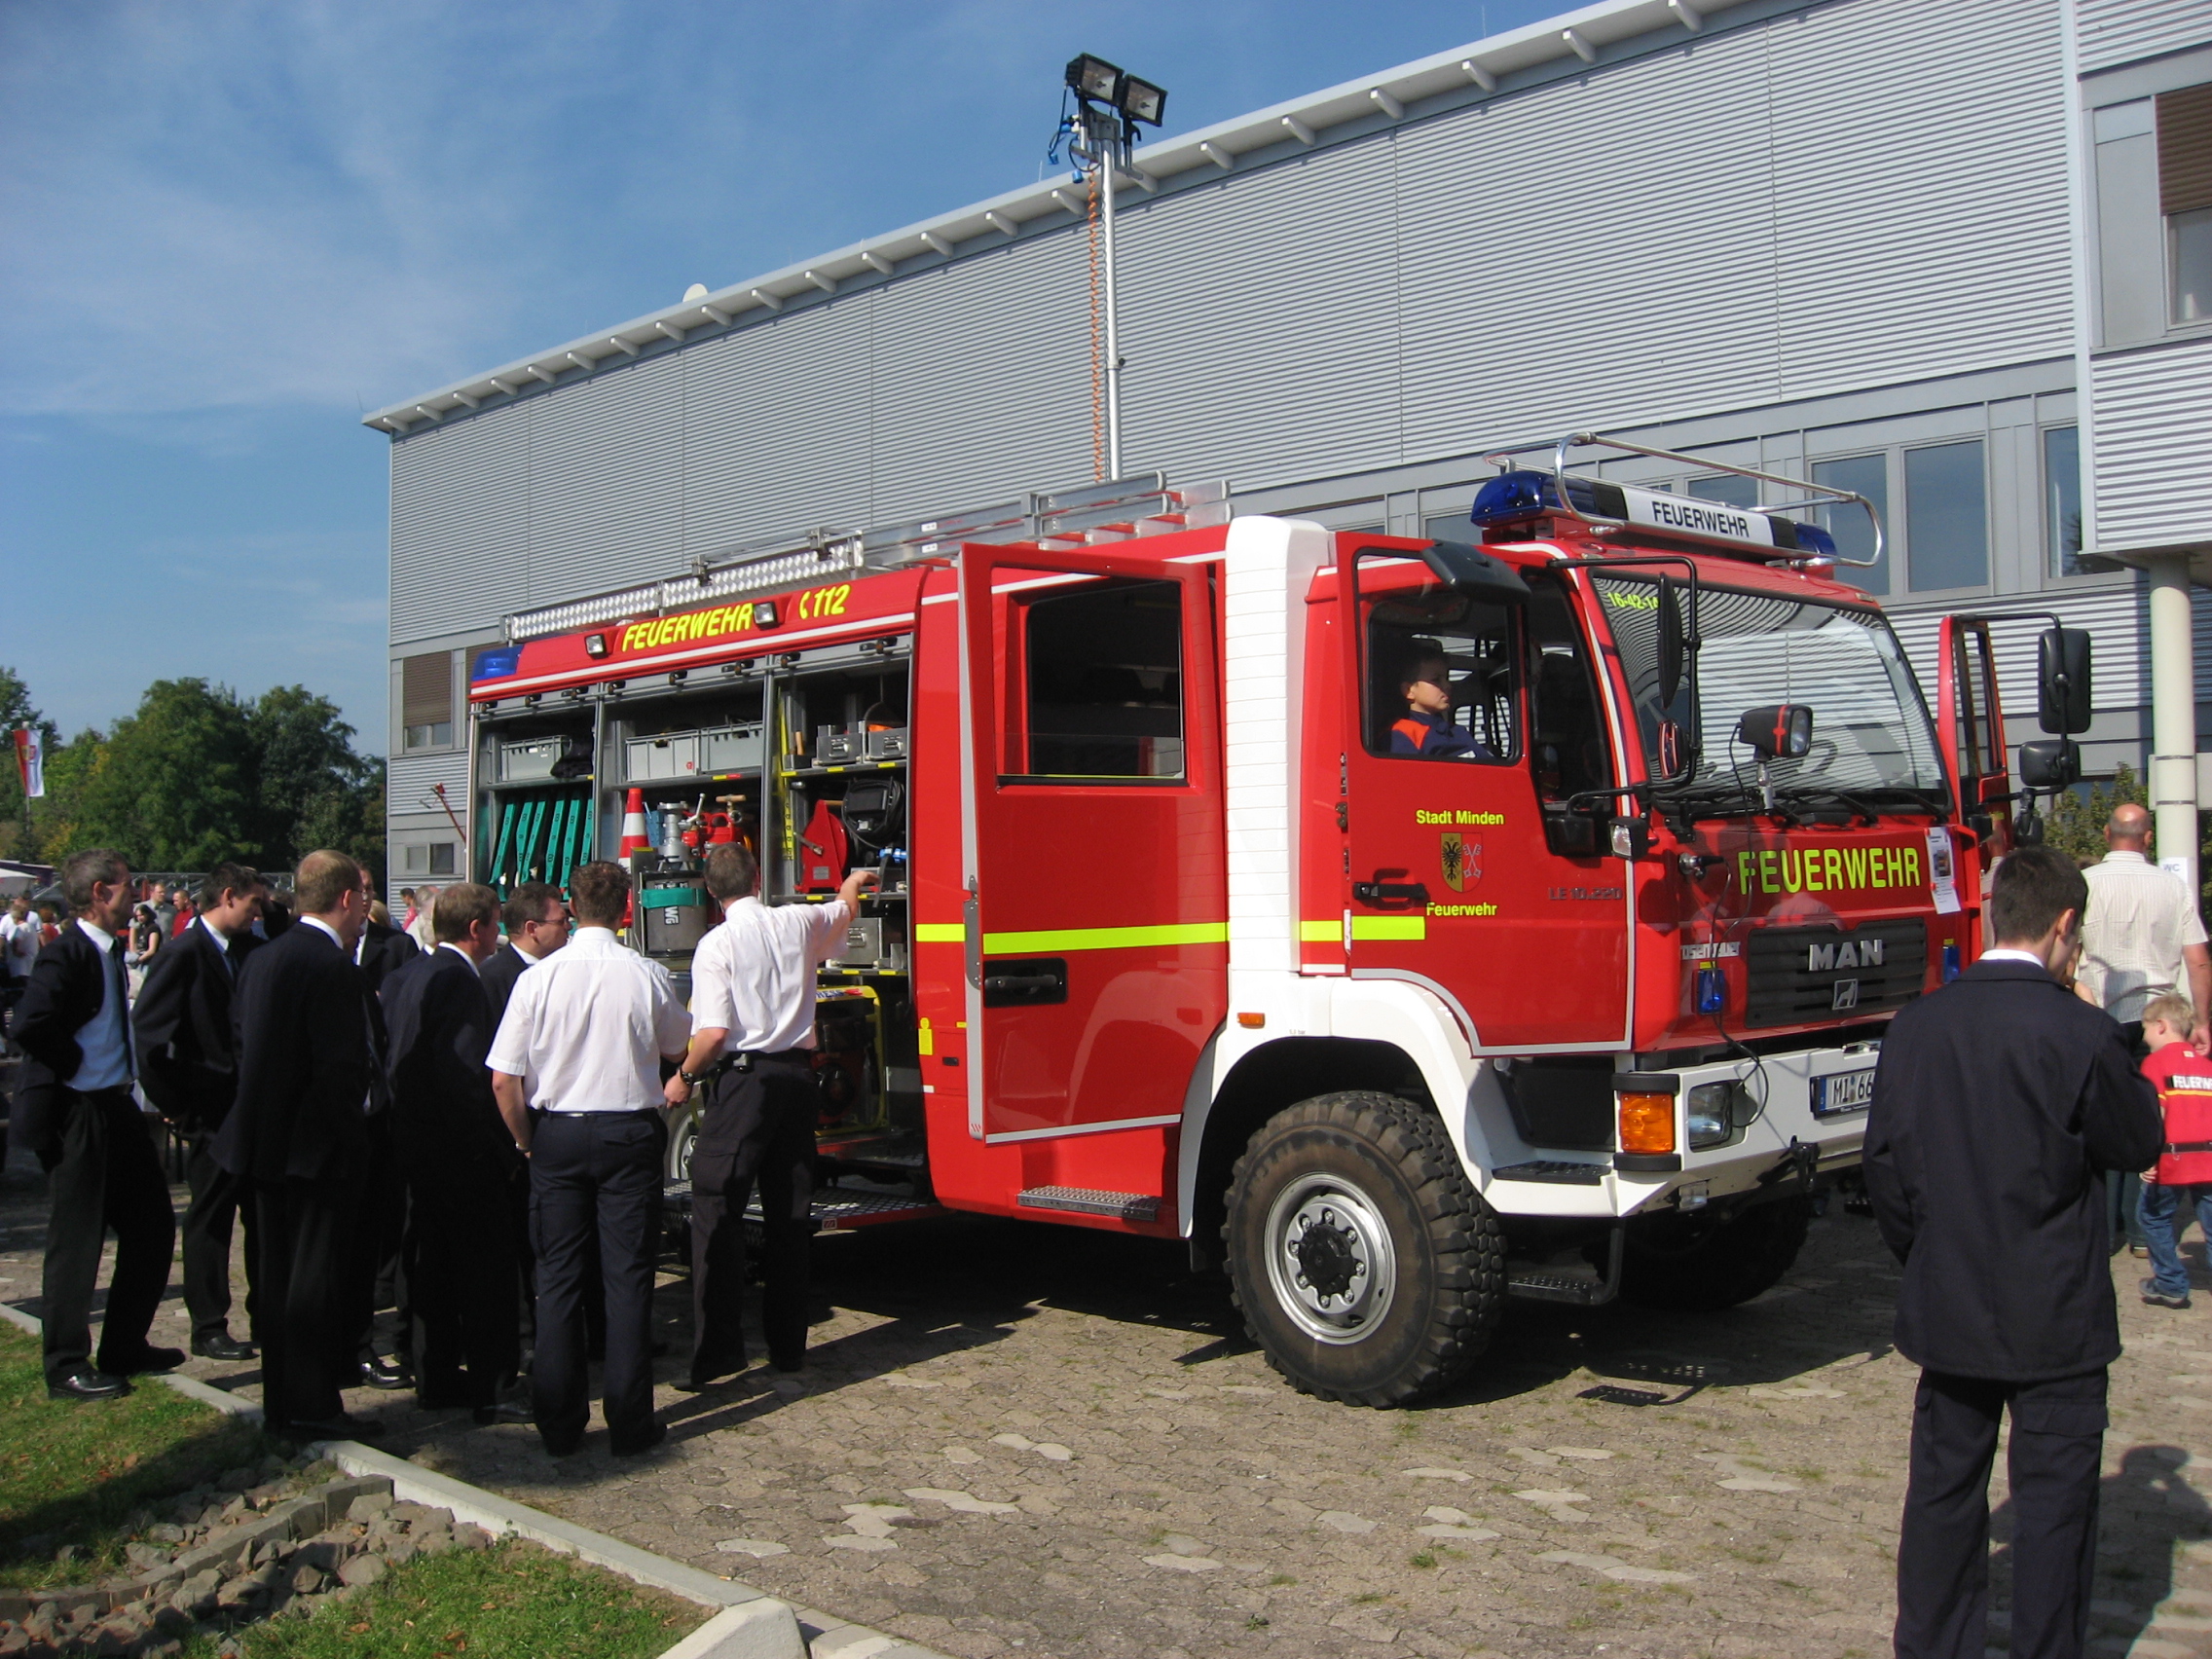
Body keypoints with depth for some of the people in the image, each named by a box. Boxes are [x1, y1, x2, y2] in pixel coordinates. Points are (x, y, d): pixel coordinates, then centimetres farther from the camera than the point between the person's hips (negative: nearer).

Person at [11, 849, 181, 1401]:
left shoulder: (111, 951, 11)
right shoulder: (67, 955, -18)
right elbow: (29, 1026, -30)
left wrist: (119, 1074, 11)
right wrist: (77, 1065, -17)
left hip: (115, 1106, 9)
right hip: (75, 1115, -9)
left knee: (152, 1223, 14)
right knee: (78, 1241, 1)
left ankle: (125, 1347, 26)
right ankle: (67, 1367, 14)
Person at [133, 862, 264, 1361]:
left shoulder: (249, 950, 9)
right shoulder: (184, 955, -11)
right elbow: (149, 1035, -16)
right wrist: (177, 1106, -13)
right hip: (212, 1111, -7)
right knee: (210, 1218, 3)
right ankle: (208, 1328, 13)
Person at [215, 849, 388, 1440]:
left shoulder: (262, 959, 8)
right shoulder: (332, 967, -19)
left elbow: (245, 1049, 12)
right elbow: (342, 1068, -22)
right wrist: (353, 1129, -10)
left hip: (268, 1140, 9)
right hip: (317, 1146, -9)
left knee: (280, 1273, 16)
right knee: (317, 1274, 0)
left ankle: (283, 1400, 26)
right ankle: (312, 1406, 7)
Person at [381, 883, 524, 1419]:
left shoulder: (404, 977, 9)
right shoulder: (461, 983, -19)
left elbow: (389, 1060, 12)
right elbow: (470, 1079, -23)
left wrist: (402, 1126, 17)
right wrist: (505, 1152, -18)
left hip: (412, 1141, 9)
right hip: (459, 1152, -9)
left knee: (431, 1260, 16)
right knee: (489, 1264, -1)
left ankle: (435, 1379, 24)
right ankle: (491, 1387, 3)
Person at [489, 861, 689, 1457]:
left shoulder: (538, 977, -7)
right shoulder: (647, 976, -8)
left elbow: (503, 1080, -6)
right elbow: (678, 1045, 12)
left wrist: (526, 1139, 9)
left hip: (558, 1135, 1)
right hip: (630, 1133, -1)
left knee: (558, 1275, 9)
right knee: (627, 1276, 5)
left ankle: (558, 1421, 15)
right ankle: (629, 1422, 8)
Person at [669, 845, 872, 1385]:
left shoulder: (717, 944, -9)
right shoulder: (799, 921, 6)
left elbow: (714, 1033, -16)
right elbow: (844, 910, 30)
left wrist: (684, 1078, 2)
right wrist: (853, 885, 52)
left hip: (743, 1080, -5)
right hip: (798, 1077, 5)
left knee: (717, 1213, -2)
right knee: (790, 1215, 12)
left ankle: (717, 1350, -5)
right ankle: (787, 1345, 19)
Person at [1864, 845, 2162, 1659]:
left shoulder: (1916, 1025, -2)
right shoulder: (2081, 1033, -16)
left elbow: (1885, 1160, 2)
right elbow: (2137, 1143, -3)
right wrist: (2127, 1072, 11)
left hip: (1946, 1311, 4)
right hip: (2055, 1318, -4)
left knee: (1944, 1489, 15)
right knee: (2054, 1499, 8)